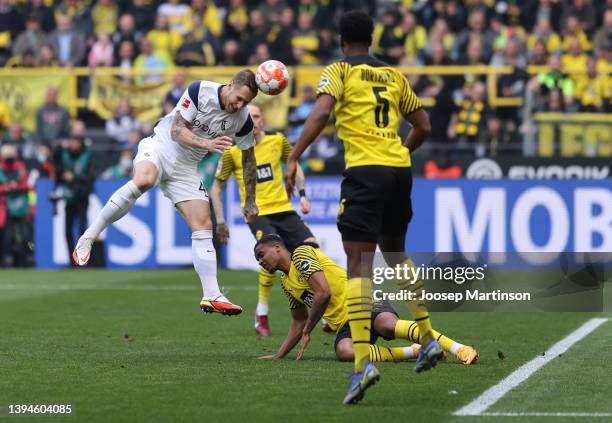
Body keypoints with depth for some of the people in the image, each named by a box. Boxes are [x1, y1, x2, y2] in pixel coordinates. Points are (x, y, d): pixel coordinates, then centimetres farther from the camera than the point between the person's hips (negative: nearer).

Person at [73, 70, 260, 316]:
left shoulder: (242, 120, -3)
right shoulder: (200, 91, -16)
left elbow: (248, 159, 11)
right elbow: (177, 130, -18)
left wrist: (250, 202, 13)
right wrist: (206, 143, -34)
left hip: (185, 168, 5)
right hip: (160, 147, -5)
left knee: (203, 227, -5)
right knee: (143, 180, -38)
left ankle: (211, 296, -2)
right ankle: (89, 236, -30)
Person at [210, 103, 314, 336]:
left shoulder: (277, 141, 3)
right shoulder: (232, 152, -3)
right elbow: (216, 188, 7)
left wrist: (302, 195, 8)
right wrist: (220, 221, 1)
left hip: (284, 210, 4)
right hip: (257, 212, -4)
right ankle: (261, 313, -13)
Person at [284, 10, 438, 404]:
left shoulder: (340, 71, 3)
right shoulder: (394, 75, 18)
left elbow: (321, 113, -14)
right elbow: (423, 126, 22)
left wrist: (293, 159, -15)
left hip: (364, 171, -5)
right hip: (400, 170, 5)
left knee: (359, 266, -9)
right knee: (396, 254, 26)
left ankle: (363, 361, -22)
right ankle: (428, 338, 25)